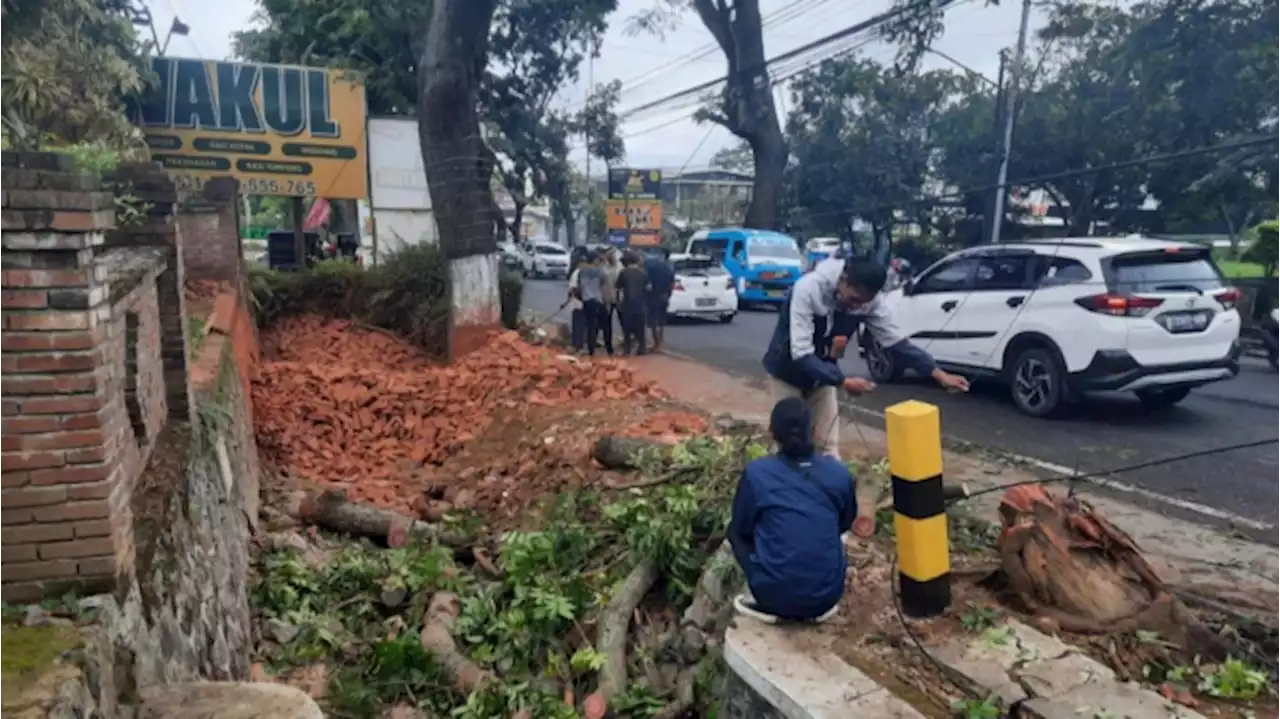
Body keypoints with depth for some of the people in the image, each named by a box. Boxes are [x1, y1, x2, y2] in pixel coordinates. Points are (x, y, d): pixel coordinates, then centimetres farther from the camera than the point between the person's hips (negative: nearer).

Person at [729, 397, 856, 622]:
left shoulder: (756, 473, -8)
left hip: (775, 596, -2)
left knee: (735, 531, 23)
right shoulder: (839, 472, -1)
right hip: (828, 594, 3)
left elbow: (741, 528, 8)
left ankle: (769, 606, 10)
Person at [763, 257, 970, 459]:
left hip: (821, 374, 4)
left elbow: (896, 341, -13)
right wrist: (843, 381, -43)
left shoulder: (870, 299, -20)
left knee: (829, 445, 3)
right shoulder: (808, 289, -35)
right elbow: (800, 353, -37)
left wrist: (939, 374, -21)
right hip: (788, 371, -4)